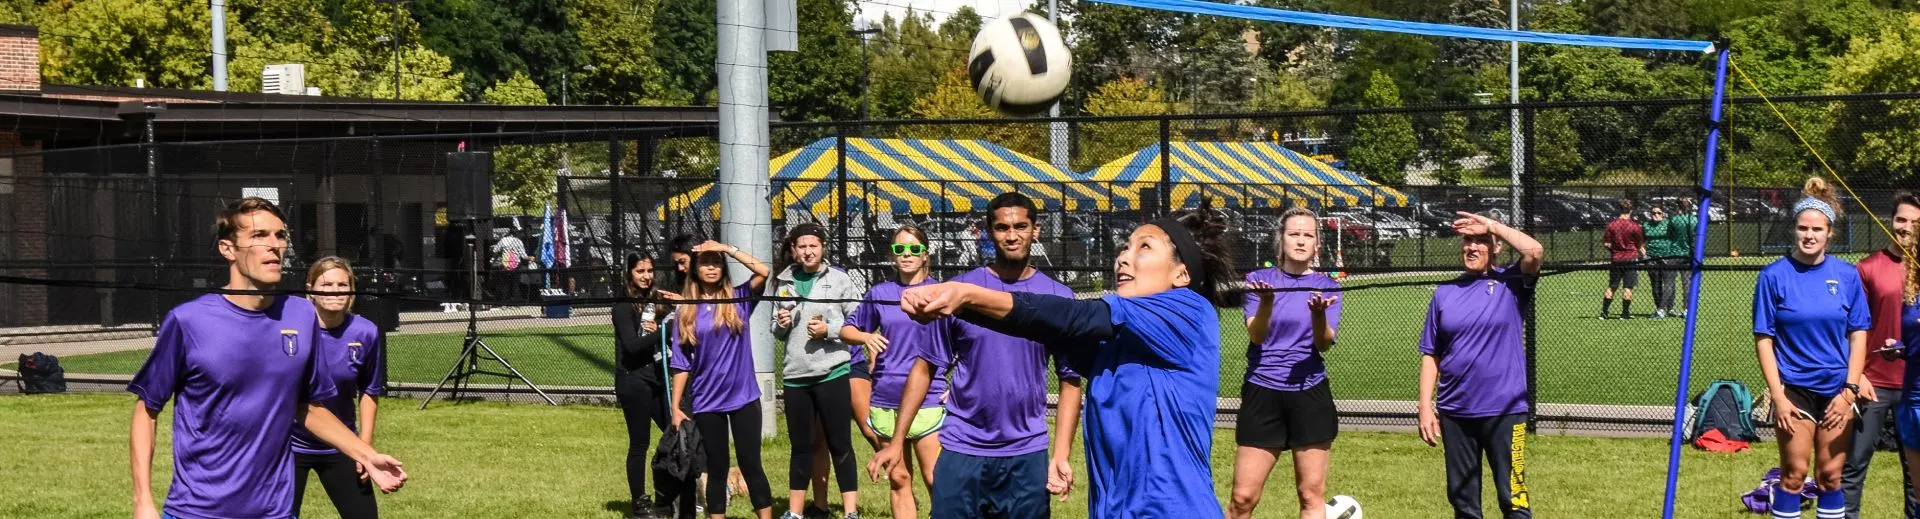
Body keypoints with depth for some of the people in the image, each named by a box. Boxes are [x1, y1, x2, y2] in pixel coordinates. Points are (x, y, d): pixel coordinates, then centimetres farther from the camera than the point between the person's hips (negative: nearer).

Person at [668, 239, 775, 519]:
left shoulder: (738, 299, 1)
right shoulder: (685, 312, 3)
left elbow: (763, 271, -16)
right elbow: (681, 364, 4)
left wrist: (727, 248, -11)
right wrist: (676, 406, -1)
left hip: (743, 398, -1)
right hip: (707, 403, 1)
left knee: (751, 464, 0)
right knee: (716, 468, 7)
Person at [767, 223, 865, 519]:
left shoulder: (838, 279, -1)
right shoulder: (785, 282, 11)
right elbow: (777, 331, 19)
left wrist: (829, 330, -14)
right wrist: (781, 325, -3)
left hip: (832, 372, -4)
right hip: (795, 374, 4)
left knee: (840, 444, 0)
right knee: (800, 446, 11)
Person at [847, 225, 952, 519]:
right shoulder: (879, 294, 7)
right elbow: (847, 330, 16)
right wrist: (865, 336, -6)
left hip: (927, 401, -3)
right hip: (885, 402, 3)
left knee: (935, 480, -7)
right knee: (898, 480, 7)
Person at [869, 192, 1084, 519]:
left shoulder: (1057, 298, 1)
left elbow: (1070, 379, 2)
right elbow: (927, 367, 1)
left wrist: (1061, 454, -7)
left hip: (1027, 455, 1)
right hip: (961, 451, 0)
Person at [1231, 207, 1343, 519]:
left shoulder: (1327, 286, 4)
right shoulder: (1259, 279, 2)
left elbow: (1325, 343, -7)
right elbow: (1256, 335, -10)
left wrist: (1319, 314, -28)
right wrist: (1266, 302, -30)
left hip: (1310, 393, 1)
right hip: (1263, 392, -1)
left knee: (1312, 493, 3)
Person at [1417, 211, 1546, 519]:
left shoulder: (1510, 284, 0)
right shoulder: (1445, 293, 8)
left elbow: (1535, 251, -21)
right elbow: (1431, 355, 8)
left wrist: (1491, 225, -11)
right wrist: (1425, 407, 1)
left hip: (1504, 410, -4)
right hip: (1455, 412, 4)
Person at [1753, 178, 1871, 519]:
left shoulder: (1846, 275, 1)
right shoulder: (1775, 276, -6)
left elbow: (1858, 335, 5)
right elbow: (1763, 338, -5)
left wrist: (1850, 389, -4)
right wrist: (1777, 395, -10)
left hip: (1838, 390, 2)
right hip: (1794, 388, -2)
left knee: (1830, 475, 6)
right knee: (1794, 473, -2)